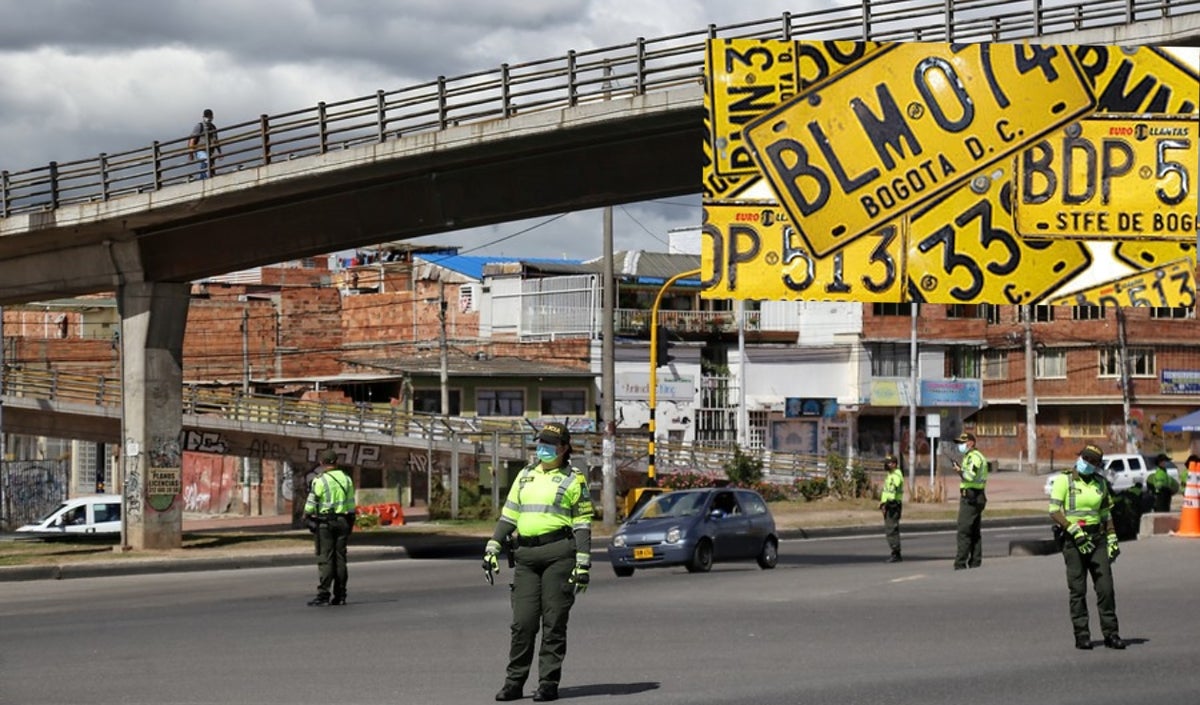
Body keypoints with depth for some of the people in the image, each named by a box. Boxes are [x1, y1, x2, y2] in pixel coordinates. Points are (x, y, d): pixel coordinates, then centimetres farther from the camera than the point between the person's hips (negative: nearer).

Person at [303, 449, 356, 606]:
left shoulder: (320, 480, -9)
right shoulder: (346, 479, 8)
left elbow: (311, 503, -9)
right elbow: (351, 503, 10)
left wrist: (307, 517, 5)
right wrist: (350, 522, 16)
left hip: (324, 522, -5)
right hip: (342, 522, 5)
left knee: (325, 559, -6)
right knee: (340, 558, 8)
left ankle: (323, 595, -11)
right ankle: (339, 595, 8)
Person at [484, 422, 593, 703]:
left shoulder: (574, 479, 3)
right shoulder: (525, 476, 18)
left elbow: (583, 524, -1)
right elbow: (508, 515, 18)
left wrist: (583, 563, -9)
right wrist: (492, 549, 9)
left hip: (559, 553, -4)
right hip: (526, 554, 4)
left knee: (554, 621, -3)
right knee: (522, 621, 1)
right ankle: (514, 682, 6)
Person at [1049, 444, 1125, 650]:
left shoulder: (1100, 482, 11)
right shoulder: (1064, 480, -5)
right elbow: (1054, 512, -11)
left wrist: (1112, 539, 11)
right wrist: (1074, 530, -20)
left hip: (1097, 537, 4)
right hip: (1072, 539, -4)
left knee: (1105, 587, 0)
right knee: (1078, 589, -2)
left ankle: (1111, 633, 5)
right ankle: (1081, 635, 4)